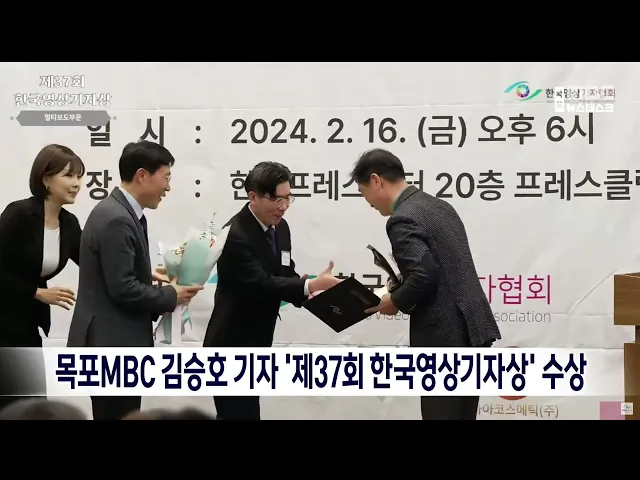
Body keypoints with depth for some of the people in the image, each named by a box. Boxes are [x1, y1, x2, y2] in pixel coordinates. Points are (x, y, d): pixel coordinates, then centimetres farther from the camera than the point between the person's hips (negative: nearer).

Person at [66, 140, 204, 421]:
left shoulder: (120, 212, 12)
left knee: (122, 416, 14)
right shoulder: (116, 220, -20)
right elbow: (122, 289, -23)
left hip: (115, 342, 10)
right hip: (111, 344, -10)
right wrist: (170, 296, -11)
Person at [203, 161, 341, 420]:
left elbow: (284, 274, 11)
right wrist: (310, 285, -37)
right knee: (240, 413, -10)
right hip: (232, 346, -9)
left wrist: (309, 291, -11)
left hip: (255, 344, 9)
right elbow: (260, 283, -30)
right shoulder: (235, 235, -22)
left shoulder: (280, 227, 6)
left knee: (244, 411, 15)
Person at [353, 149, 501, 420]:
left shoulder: (403, 220, -13)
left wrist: (396, 301, -6)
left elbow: (424, 276, -24)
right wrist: (403, 294, 17)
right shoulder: (439, 206, 16)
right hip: (472, 328, 9)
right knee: (459, 415, 14)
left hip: (445, 337, -9)